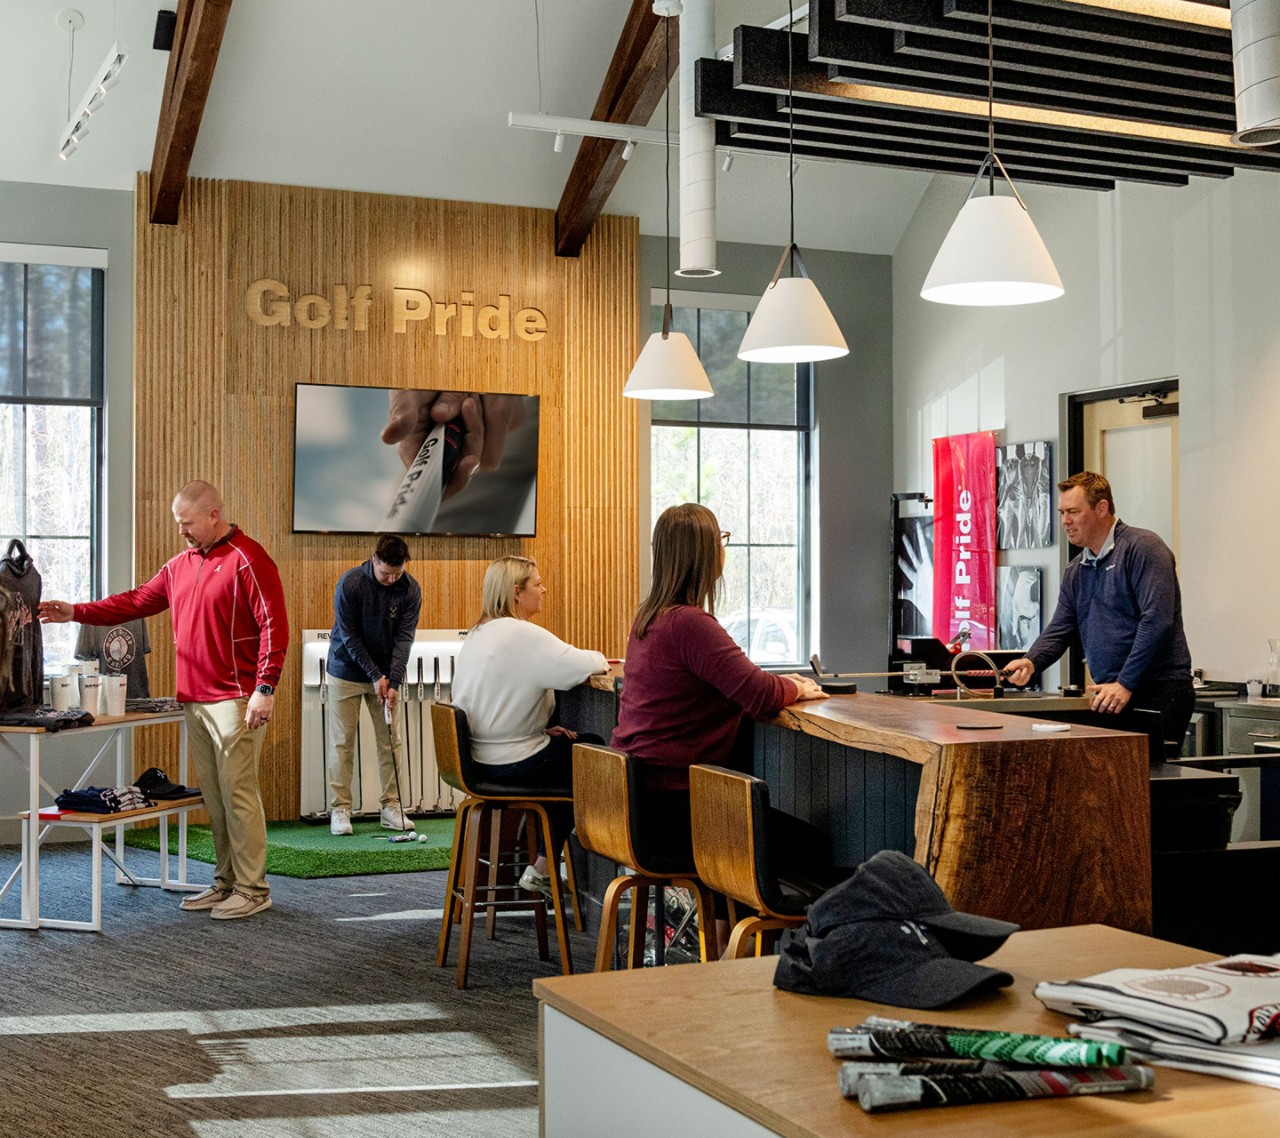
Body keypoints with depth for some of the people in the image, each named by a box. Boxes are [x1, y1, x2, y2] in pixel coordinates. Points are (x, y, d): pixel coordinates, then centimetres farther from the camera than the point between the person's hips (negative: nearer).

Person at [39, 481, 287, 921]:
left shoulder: (247, 560, -9)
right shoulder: (181, 565, 16)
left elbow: (274, 626, -14)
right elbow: (136, 601, 19)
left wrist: (265, 689, -18)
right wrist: (77, 613, 11)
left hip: (235, 700, -8)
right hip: (194, 700, 8)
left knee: (238, 794, -5)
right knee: (213, 797, 10)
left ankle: (252, 889, 2)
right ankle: (226, 881, 18)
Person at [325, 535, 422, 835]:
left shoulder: (410, 590, -10)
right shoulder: (350, 584, -19)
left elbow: (404, 638, -11)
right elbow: (349, 636, -15)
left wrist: (393, 682, -20)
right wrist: (374, 676, -17)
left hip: (386, 675, 3)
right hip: (347, 672, -3)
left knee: (392, 741, 2)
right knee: (342, 742, -1)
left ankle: (391, 807, 9)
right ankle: (340, 808, 6)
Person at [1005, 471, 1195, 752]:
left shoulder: (1142, 548, -8)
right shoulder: (1076, 570, 18)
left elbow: (1157, 621, -17)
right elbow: (1059, 629, 16)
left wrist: (1125, 684, -19)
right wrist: (1031, 662, -6)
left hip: (1159, 693, -7)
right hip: (1111, 698, 7)